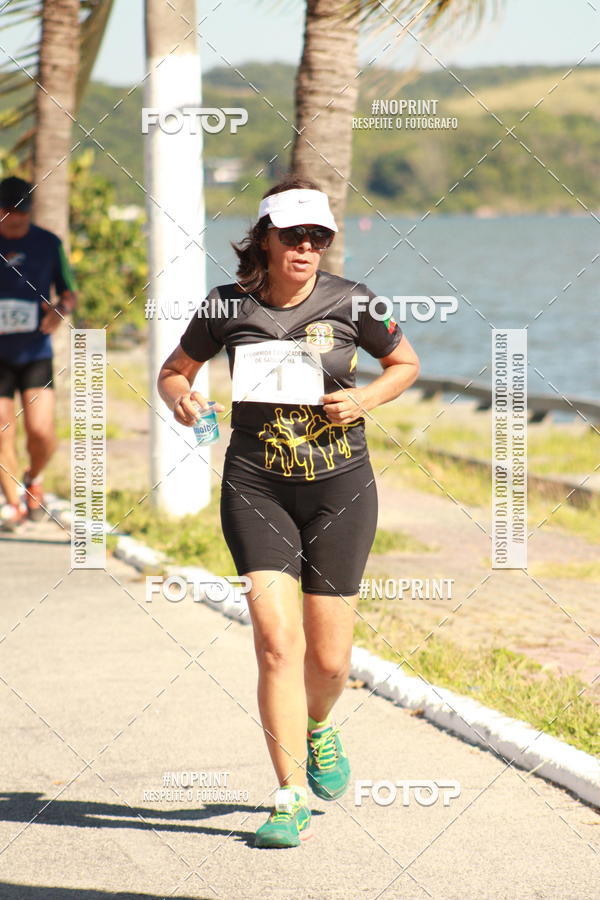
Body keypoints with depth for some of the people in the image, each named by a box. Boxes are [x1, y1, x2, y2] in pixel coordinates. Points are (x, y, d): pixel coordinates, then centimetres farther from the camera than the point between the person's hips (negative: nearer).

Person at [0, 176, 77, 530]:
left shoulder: (48, 243, 2)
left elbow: (70, 292, 10)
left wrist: (61, 309, -13)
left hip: (36, 354, 0)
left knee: (41, 432, -11)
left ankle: (34, 478, 20)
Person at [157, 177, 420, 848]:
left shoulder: (349, 302, -3)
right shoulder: (228, 307, -2)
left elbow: (406, 364, 12)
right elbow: (174, 370, 13)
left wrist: (365, 398, -7)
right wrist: (180, 397, -10)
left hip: (340, 487, 1)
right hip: (257, 489, 0)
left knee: (329, 660, 5)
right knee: (277, 642, -16)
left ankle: (318, 729, 41)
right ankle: (293, 798, -9)